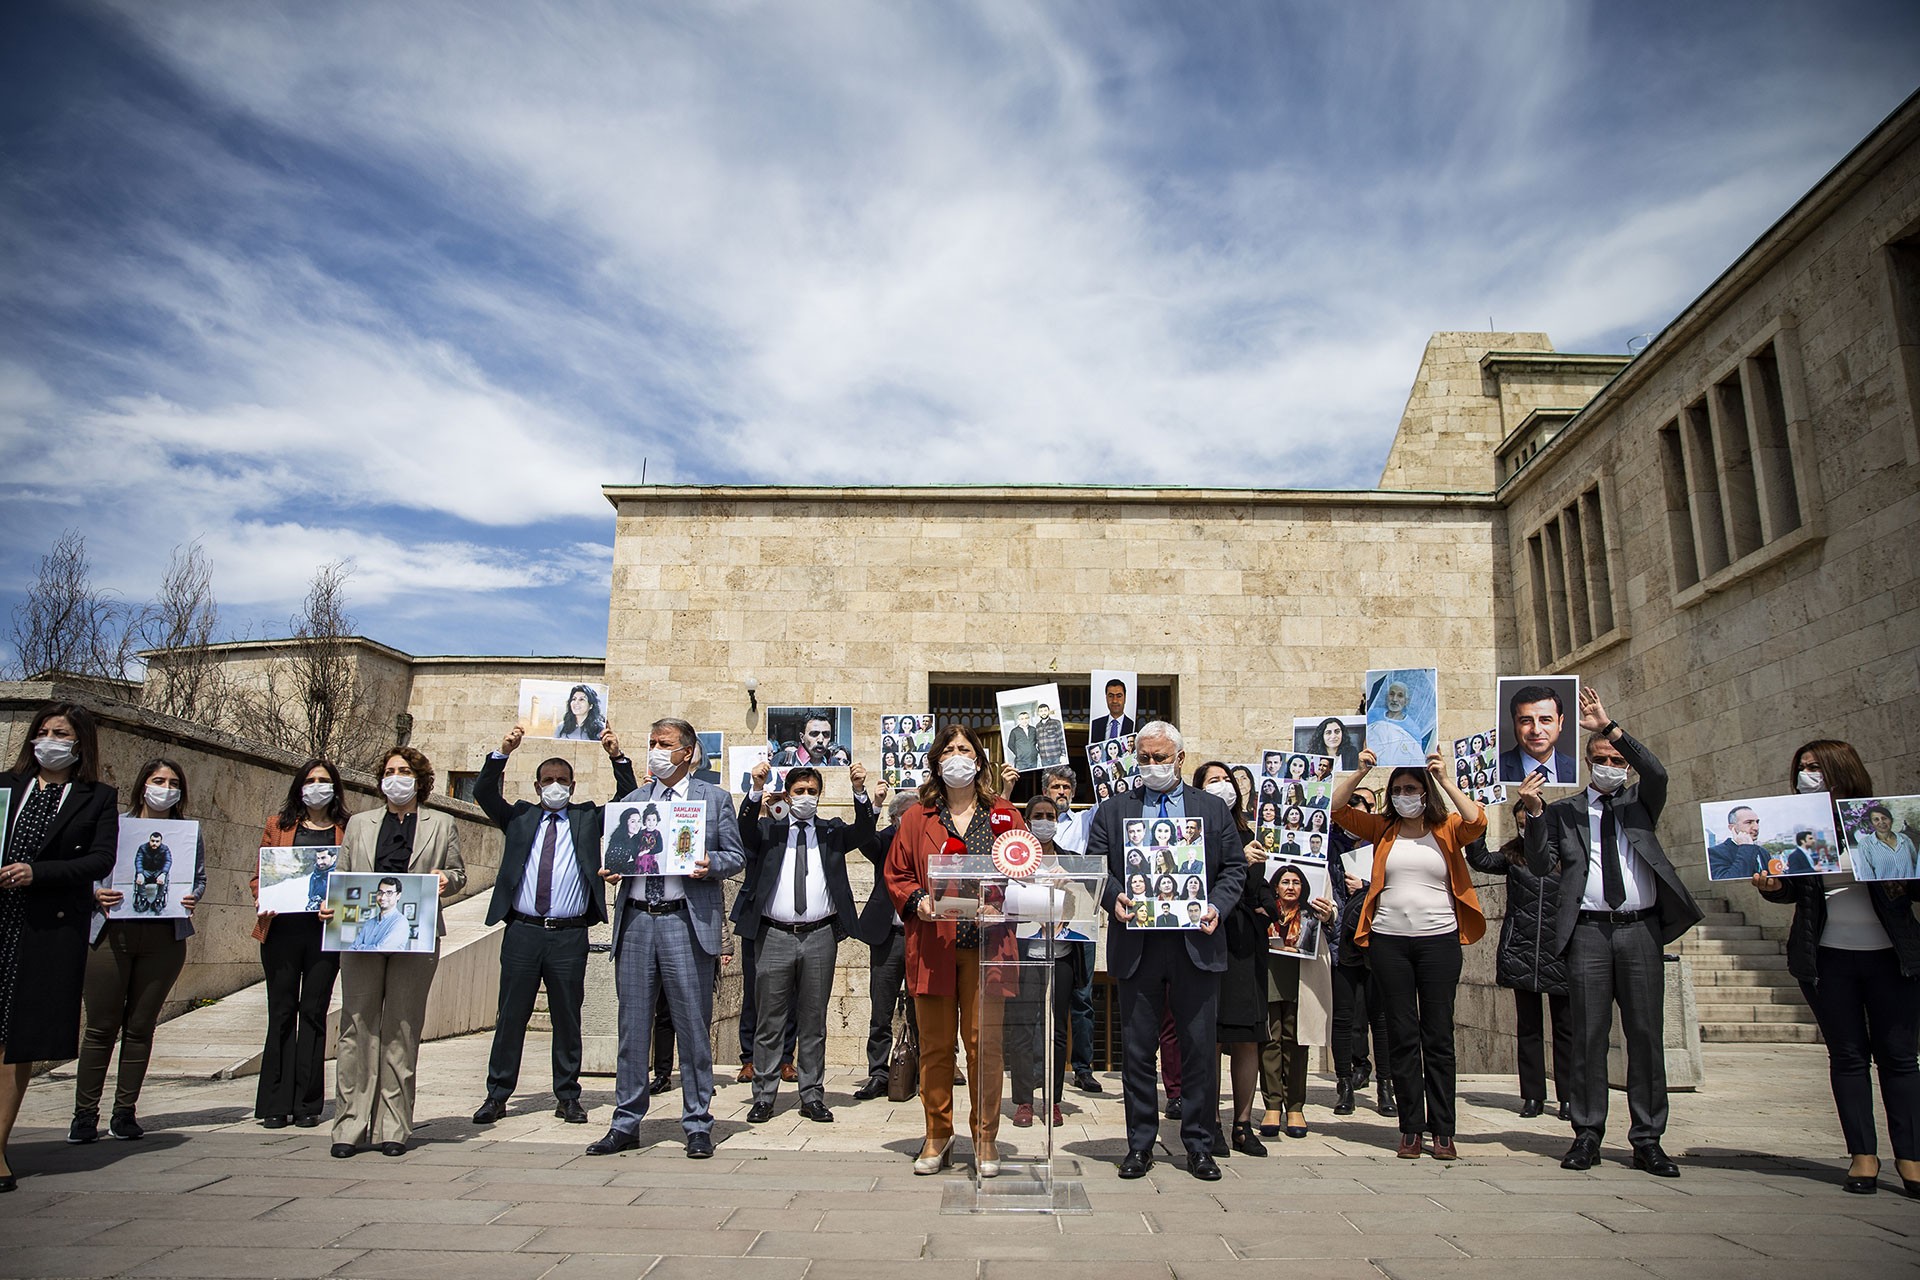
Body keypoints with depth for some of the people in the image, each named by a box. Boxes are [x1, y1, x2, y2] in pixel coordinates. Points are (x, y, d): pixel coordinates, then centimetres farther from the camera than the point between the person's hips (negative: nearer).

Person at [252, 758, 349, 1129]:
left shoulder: (346, 831, 8)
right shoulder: (278, 826, 12)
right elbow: (260, 876, 13)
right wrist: (263, 901, -6)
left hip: (326, 931, -1)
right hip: (282, 929, 1)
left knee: (314, 1012, 3)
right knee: (281, 1012, 3)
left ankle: (307, 1104, 10)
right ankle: (275, 1104, 11)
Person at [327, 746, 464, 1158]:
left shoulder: (442, 825, 13)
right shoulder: (359, 824, 18)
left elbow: (458, 873, 14)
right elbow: (341, 876, 16)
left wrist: (445, 880, -8)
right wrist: (330, 904, -3)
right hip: (360, 934, 2)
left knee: (402, 1030, 1)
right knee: (358, 1027, -1)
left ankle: (393, 1128, 6)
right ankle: (350, 1125, 5)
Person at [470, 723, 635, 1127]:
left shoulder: (588, 818, 11)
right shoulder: (519, 817, 14)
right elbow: (483, 794, 3)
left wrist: (618, 757, -10)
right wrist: (503, 752, -9)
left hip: (570, 935, 0)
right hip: (522, 931, 1)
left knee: (567, 1017, 6)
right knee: (511, 1015, 6)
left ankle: (567, 1096, 16)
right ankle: (497, 1094, 18)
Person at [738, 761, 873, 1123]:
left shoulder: (833, 831, 12)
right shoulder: (768, 830, 10)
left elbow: (864, 831, -6)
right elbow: (745, 829, -11)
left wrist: (860, 791, -22)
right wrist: (757, 790, -26)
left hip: (820, 937, 1)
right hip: (774, 936, -1)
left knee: (814, 1022, 8)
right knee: (769, 1022, 5)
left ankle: (812, 1097, 17)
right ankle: (763, 1096, 15)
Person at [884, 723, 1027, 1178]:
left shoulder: (1004, 816, 9)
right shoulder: (916, 819, 10)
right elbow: (896, 875, 11)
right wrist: (918, 901, -7)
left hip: (986, 948, -1)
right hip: (933, 948, 1)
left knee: (984, 1043, 1)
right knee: (935, 1044, 7)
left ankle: (986, 1140, 15)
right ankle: (938, 1137, 21)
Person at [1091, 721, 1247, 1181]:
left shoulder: (1213, 808, 11)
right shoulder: (1112, 810, 11)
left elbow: (1235, 867, 9)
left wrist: (1217, 906, -8)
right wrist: (1114, 898, -12)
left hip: (1196, 943, 0)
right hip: (1136, 944, 0)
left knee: (1199, 1048, 5)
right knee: (1137, 1049, 6)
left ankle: (1199, 1145, 18)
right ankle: (1140, 1144, 18)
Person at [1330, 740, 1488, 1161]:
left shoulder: (1447, 830, 5)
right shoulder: (1382, 830, 8)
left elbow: (1477, 823, -15)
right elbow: (1336, 809, 0)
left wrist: (1446, 780, -16)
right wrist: (1361, 772, -9)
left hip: (1439, 939, -1)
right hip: (1389, 941, 1)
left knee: (1439, 1036, 4)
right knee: (1402, 1036, 6)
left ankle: (1443, 1131, 12)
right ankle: (1411, 1128, 14)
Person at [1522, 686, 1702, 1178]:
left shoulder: (1639, 801, 12)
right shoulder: (1564, 811, 11)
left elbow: (1656, 772, -10)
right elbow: (1540, 865, 2)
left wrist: (1610, 727, -18)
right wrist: (1534, 813, -11)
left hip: (1641, 930, 1)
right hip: (1588, 932, 0)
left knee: (1646, 1034, 3)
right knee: (1589, 1036, 2)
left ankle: (1647, 1139, 11)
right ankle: (1588, 1133, 9)